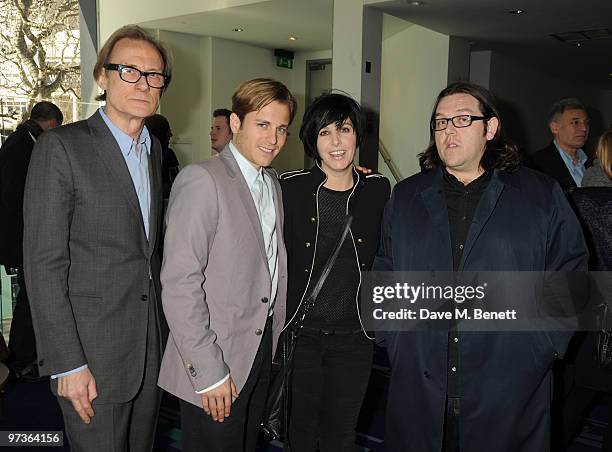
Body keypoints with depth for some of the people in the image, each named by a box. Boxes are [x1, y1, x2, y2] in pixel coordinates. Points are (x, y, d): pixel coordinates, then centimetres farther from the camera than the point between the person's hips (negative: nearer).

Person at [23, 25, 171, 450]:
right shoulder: (62, 147, -13)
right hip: (91, 353, -6)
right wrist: (67, 364, -17)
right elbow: (44, 264, -15)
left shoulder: (154, 149, 10)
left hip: (151, 347, 7)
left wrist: (160, 328, 13)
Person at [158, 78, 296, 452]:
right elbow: (180, 284, -20)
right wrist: (208, 372, -20)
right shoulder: (202, 180, -16)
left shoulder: (272, 183, 10)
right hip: (214, 366, -7)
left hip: (262, 351, 7)